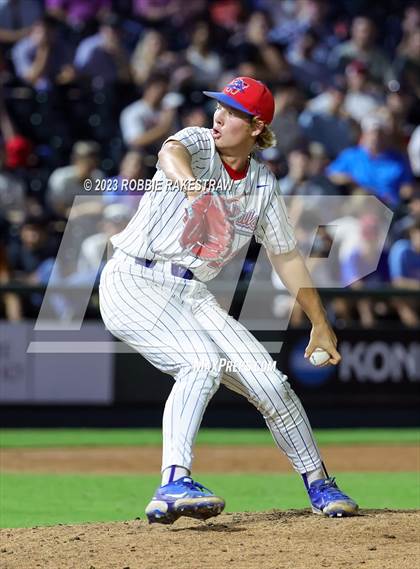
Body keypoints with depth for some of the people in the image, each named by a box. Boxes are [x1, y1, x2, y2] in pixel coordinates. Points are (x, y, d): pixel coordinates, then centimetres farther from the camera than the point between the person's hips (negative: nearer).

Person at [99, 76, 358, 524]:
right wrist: (189, 182, -56)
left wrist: (320, 324, 13)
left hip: (191, 294, 5)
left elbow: (285, 256, 15)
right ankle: (173, 485, -41)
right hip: (134, 282, -5)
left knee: (266, 379, -6)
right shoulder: (198, 144, -6)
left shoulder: (263, 185, 8)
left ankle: (319, 485, 13)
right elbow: (172, 151, -32)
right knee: (202, 362, -30)